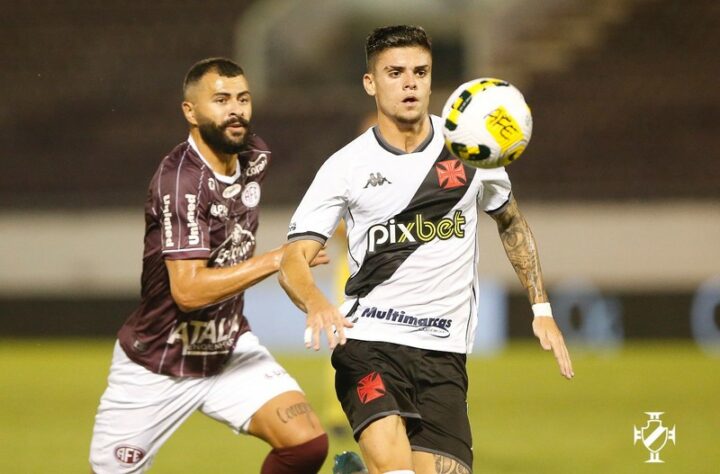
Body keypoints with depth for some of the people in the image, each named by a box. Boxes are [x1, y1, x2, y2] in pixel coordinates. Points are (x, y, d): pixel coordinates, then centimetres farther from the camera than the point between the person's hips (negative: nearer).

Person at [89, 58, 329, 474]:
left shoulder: (255, 155, -1)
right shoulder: (180, 180, -24)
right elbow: (188, 290, -31)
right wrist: (276, 260, -30)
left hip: (231, 349, 6)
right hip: (156, 367, -5)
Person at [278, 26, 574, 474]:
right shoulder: (346, 167, 0)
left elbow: (511, 222, 23)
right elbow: (294, 259, -3)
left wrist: (542, 310, 17)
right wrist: (316, 304, -25)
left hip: (444, 353, 3)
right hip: (368, 341, -3)